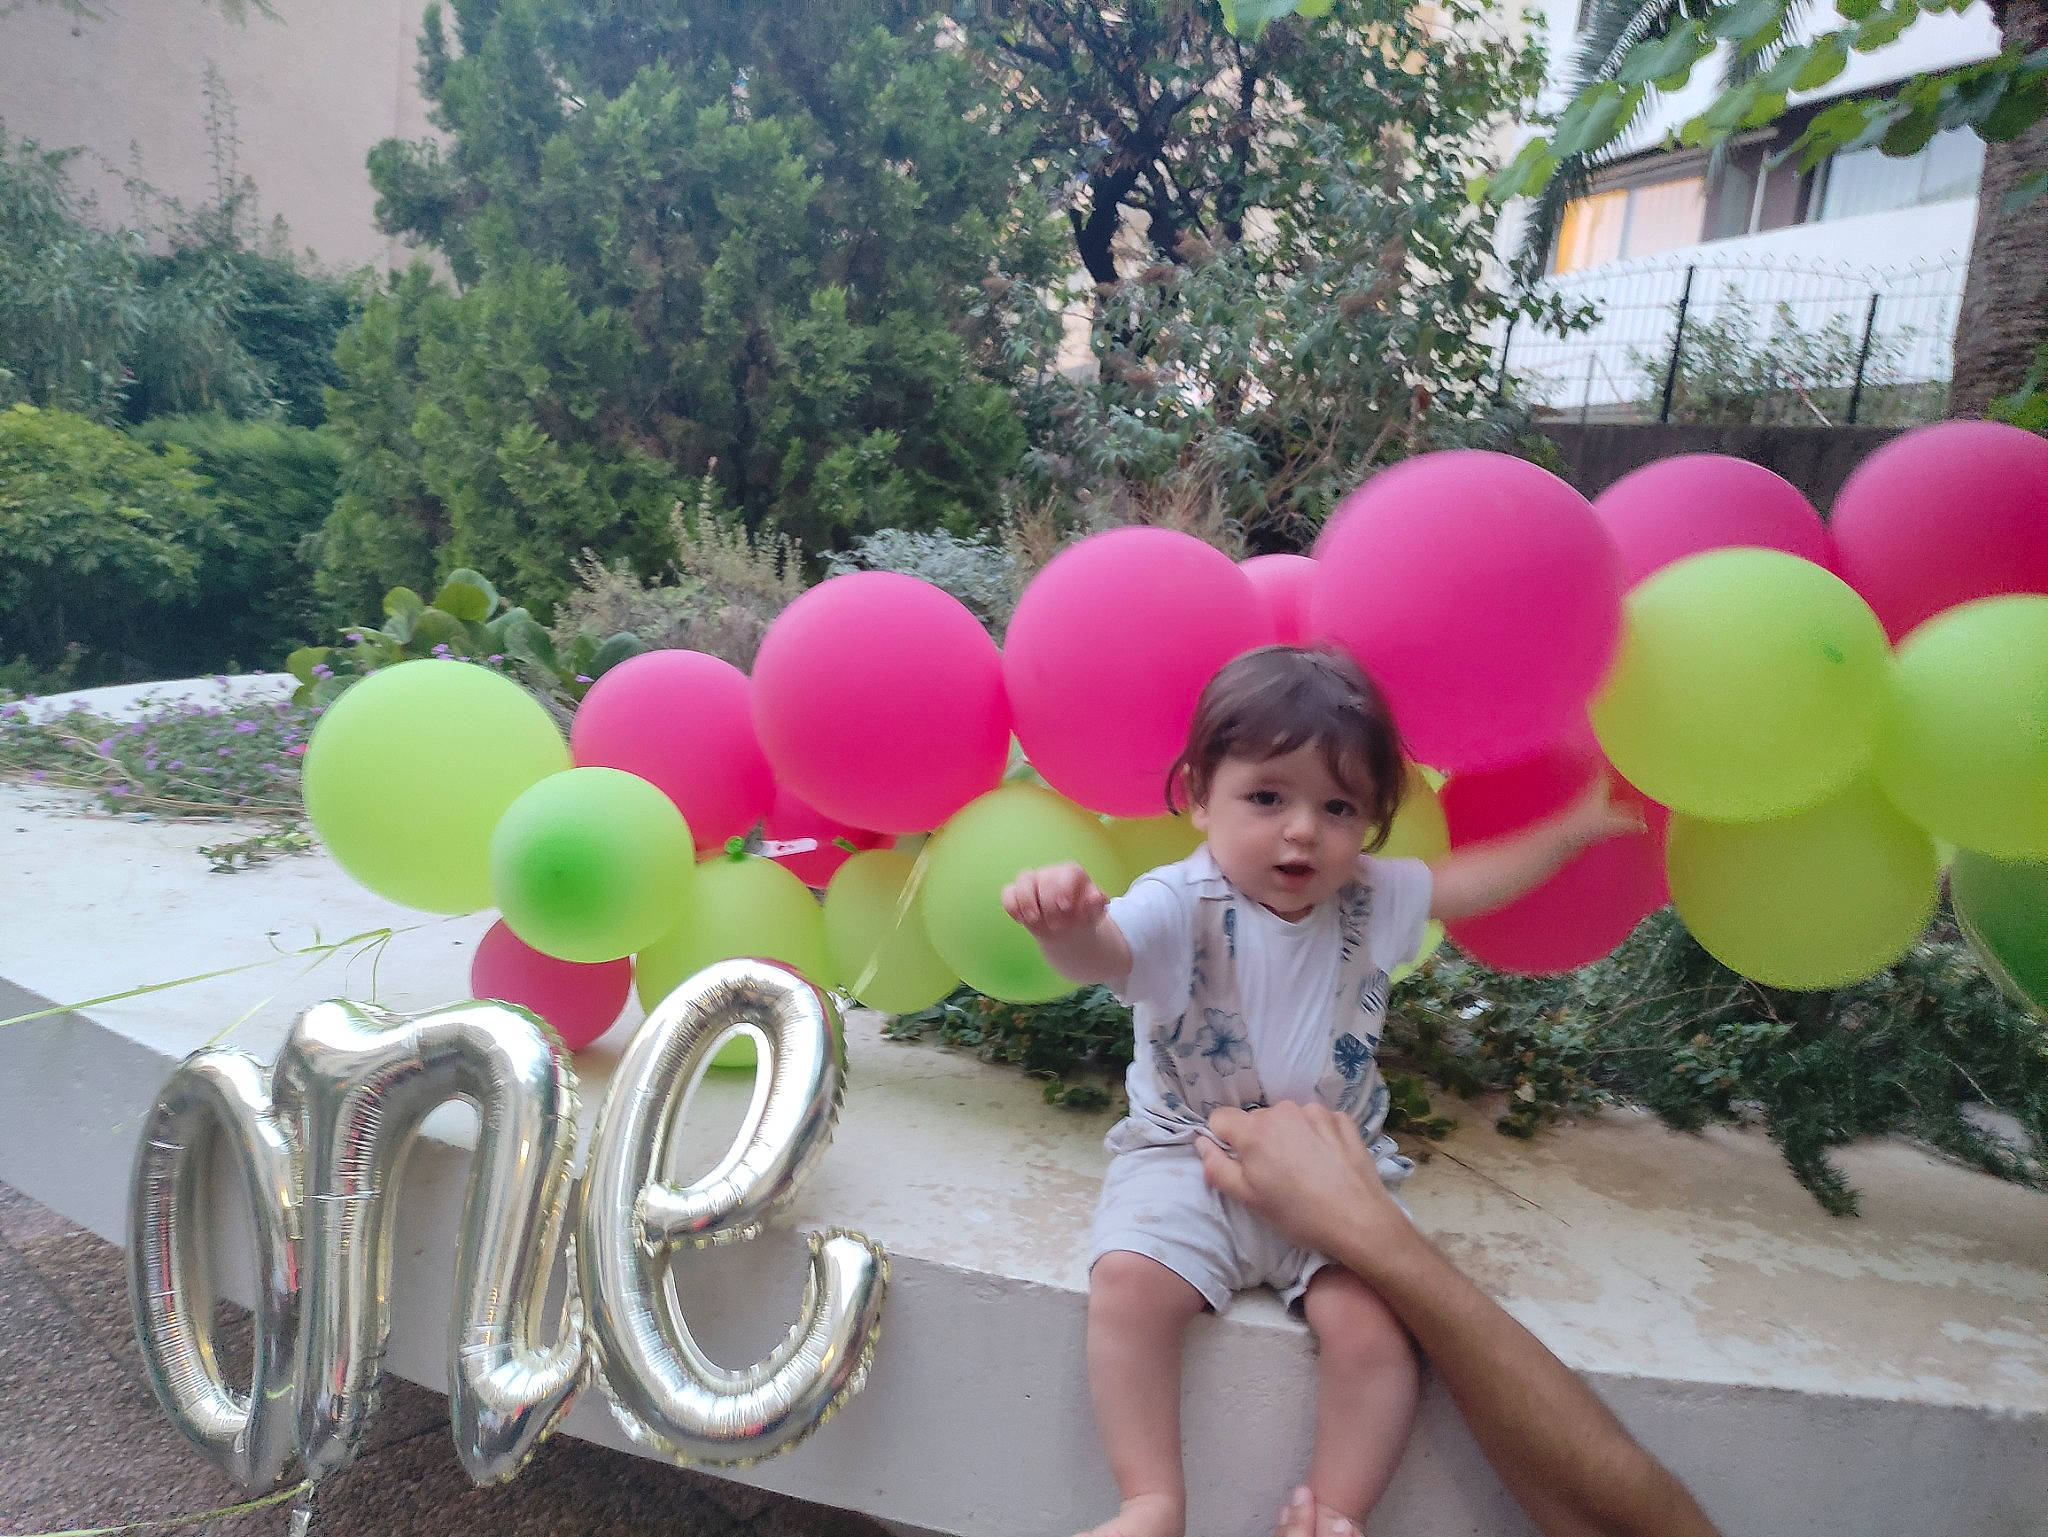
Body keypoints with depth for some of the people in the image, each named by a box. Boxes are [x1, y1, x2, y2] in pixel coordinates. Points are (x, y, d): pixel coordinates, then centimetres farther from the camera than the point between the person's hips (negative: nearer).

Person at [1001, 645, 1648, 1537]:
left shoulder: (1369, 901, 0)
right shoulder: (1180, 906, -16)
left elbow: (1470, 882, 15)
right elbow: (1100, 954, -36)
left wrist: (1573, 827, 11)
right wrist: (1064, 925, -59)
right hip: (1188, 1155, -2)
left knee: (1372, 1323, -20)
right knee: (1128, 1283, -26)